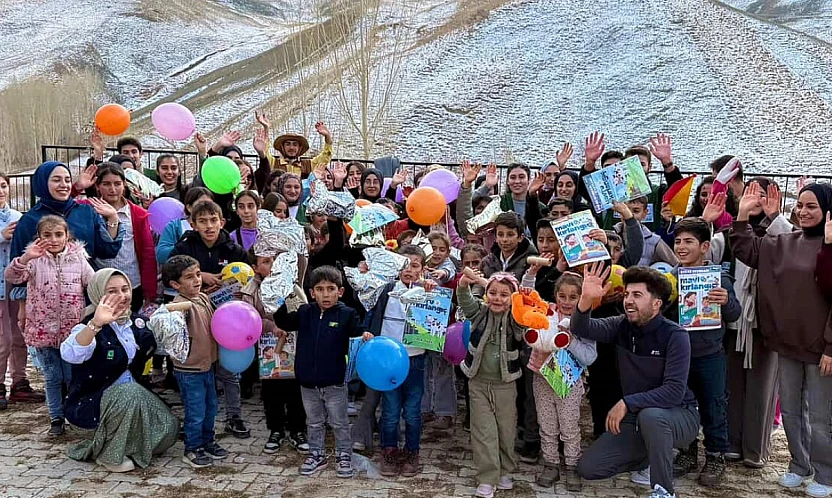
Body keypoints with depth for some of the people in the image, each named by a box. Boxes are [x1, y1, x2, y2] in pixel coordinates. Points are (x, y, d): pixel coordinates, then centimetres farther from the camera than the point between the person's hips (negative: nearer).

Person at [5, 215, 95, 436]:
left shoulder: (78, 258, -1)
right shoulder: (35, 260, -5)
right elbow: (11, 277, -19)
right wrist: (25, 258, -36)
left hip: (72, 329, 0)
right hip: (43, 330, 0)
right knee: (52, 378, 11)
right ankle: (56, 418, 23)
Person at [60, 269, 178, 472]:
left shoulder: (139, 322, 1)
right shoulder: (91, 328, -19)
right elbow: (70, 354, -41)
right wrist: (96, 324, -58)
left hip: (133, 395, 7)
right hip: (89, 402, -7)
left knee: (168, 428, -11)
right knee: (130, 394, -36)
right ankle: (109, 455, -12)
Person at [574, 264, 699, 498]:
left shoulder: (675, 336, -18)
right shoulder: (622, 326, -4)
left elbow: (674, 391, -26)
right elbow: (582, 329, -21)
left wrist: (627, 403, -30)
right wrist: (586, 299, -41)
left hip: (678, 416, -5)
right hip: (637, 418, 5)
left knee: (649, 415, -40)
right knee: (587, 467, -4)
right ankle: (651, 456, 18)